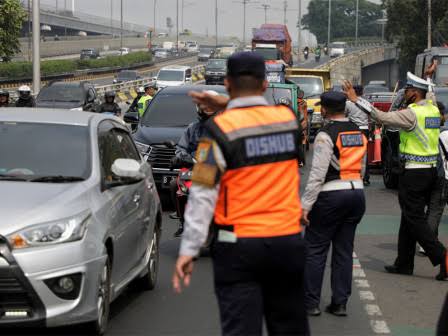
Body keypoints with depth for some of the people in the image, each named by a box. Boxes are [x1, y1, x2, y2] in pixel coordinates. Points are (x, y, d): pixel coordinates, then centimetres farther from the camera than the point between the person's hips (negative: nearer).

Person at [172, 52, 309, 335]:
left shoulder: (221, 129, -12)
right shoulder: (289, 119, 2)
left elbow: (203, 196, -15)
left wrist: (188, 250, -13)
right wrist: (227, 107, 9)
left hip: (239, 249, -4)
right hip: (288, 243, 4)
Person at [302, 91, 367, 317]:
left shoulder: (326, 135, -12)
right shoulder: (359, 133, 11)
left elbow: (318, 173, -17)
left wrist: (306, 204, -15)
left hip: (331, 196, -7)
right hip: (357, 192, 7)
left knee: (315, 249, 2)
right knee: (344, 250, 11)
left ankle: (311, 303, 3)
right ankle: (340, 304, 12)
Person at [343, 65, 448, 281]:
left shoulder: (412, 113, -16)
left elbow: (382, 117, -21)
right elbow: (429, 93, 32)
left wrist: (356, 100, -15)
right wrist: (428, 77, 48)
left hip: (413, 173, -9)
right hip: (430, 170, 9)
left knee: (415, 219, -5)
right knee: (410, 217, 14)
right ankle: (404, 264, 20)